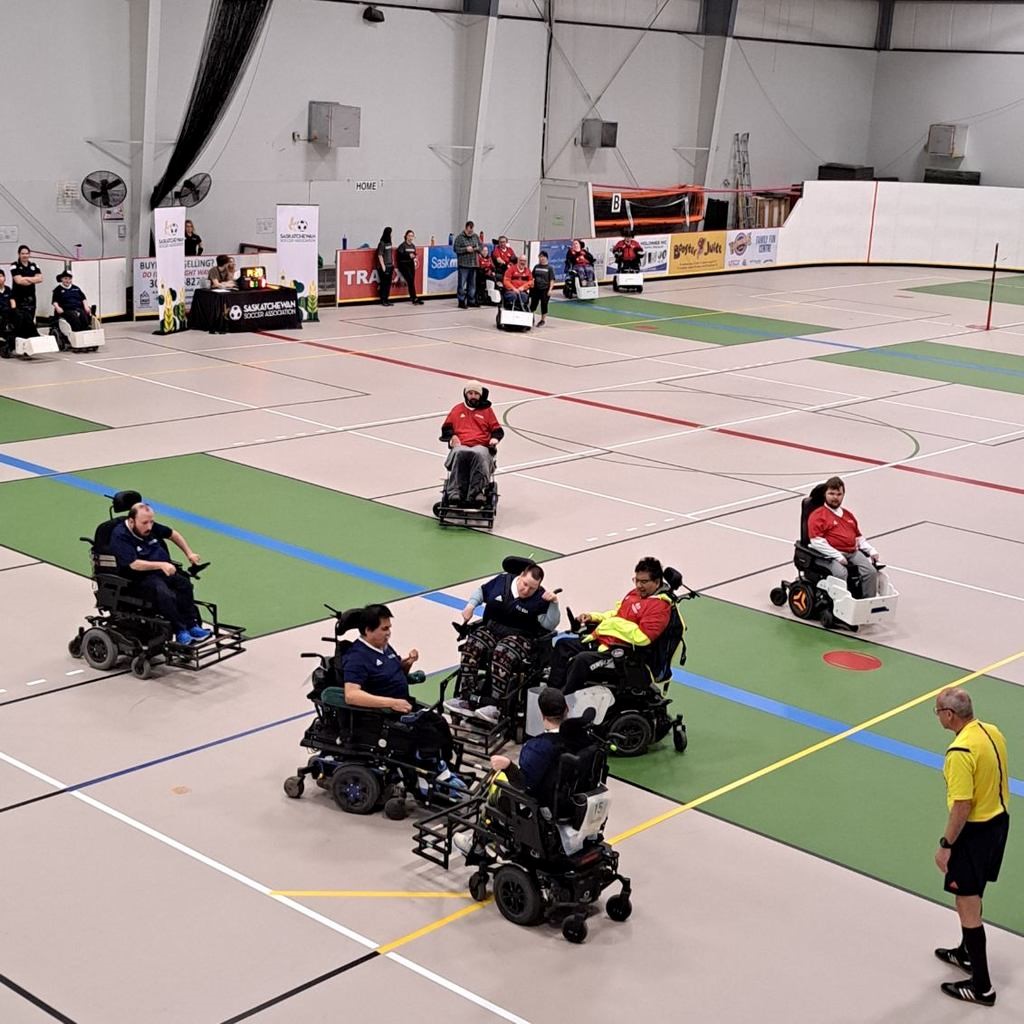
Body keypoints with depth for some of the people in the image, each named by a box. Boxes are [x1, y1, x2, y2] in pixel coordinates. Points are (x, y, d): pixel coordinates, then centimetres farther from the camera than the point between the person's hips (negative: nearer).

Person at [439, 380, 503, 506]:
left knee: (479, 455, -40)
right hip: (461, 445, 0)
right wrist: (452, 436, 3)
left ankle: (476, 492, -52)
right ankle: (455, 492, -51)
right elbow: (446, 427, 25)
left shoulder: (487, 410, 28)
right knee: (460, 454, -40)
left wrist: (495, 438, 1)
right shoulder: (457, 409, 30)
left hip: (481, 446, 0)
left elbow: (497, 430, 23)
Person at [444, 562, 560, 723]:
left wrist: (554, 603, -23)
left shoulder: (540, 598, -4)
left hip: (520, 637, -4)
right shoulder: (502, 580, 5)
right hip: (491, 629, 4)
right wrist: (470, 605, 4)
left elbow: (550, 625, -10)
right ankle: (466, 698, -27)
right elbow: (481, 591, 21)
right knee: (471, 647, -25)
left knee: (501, 655, -36)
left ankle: (494, 706, -38)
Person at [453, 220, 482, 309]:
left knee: (472, 284, 11)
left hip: (474, 264, 6)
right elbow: (456, 249, -9)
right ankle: (461, 301, -1)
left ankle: (471, 301, 20)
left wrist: (478, 248, -4)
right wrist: (466, 249, -17)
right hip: (463, 264, -6)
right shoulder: (459, 237, -5)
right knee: (462, 283, -6)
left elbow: (481, 246, 18)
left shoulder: (476, 236, 11)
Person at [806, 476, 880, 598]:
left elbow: (859, 537, 31)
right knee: (841, 573, -35)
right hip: (833, 554, -6)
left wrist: (871, 551, 12)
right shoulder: (817, 515, 3)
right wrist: (838, 556, -16)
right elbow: (816, 542, -10)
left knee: (871, 571, -18)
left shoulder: (848, 515, 27)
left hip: (853, 552, 6)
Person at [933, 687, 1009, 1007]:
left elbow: (962, 806, -26)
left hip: (974, 831, -9)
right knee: (971, 896, 27)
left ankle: (981, 987, 7)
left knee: (968, 905, 1)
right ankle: (967, 953, 46)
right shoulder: (993, 732, 0)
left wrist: (946, 845, -16)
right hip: (999, 821, 9)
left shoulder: (960, 752, -27)